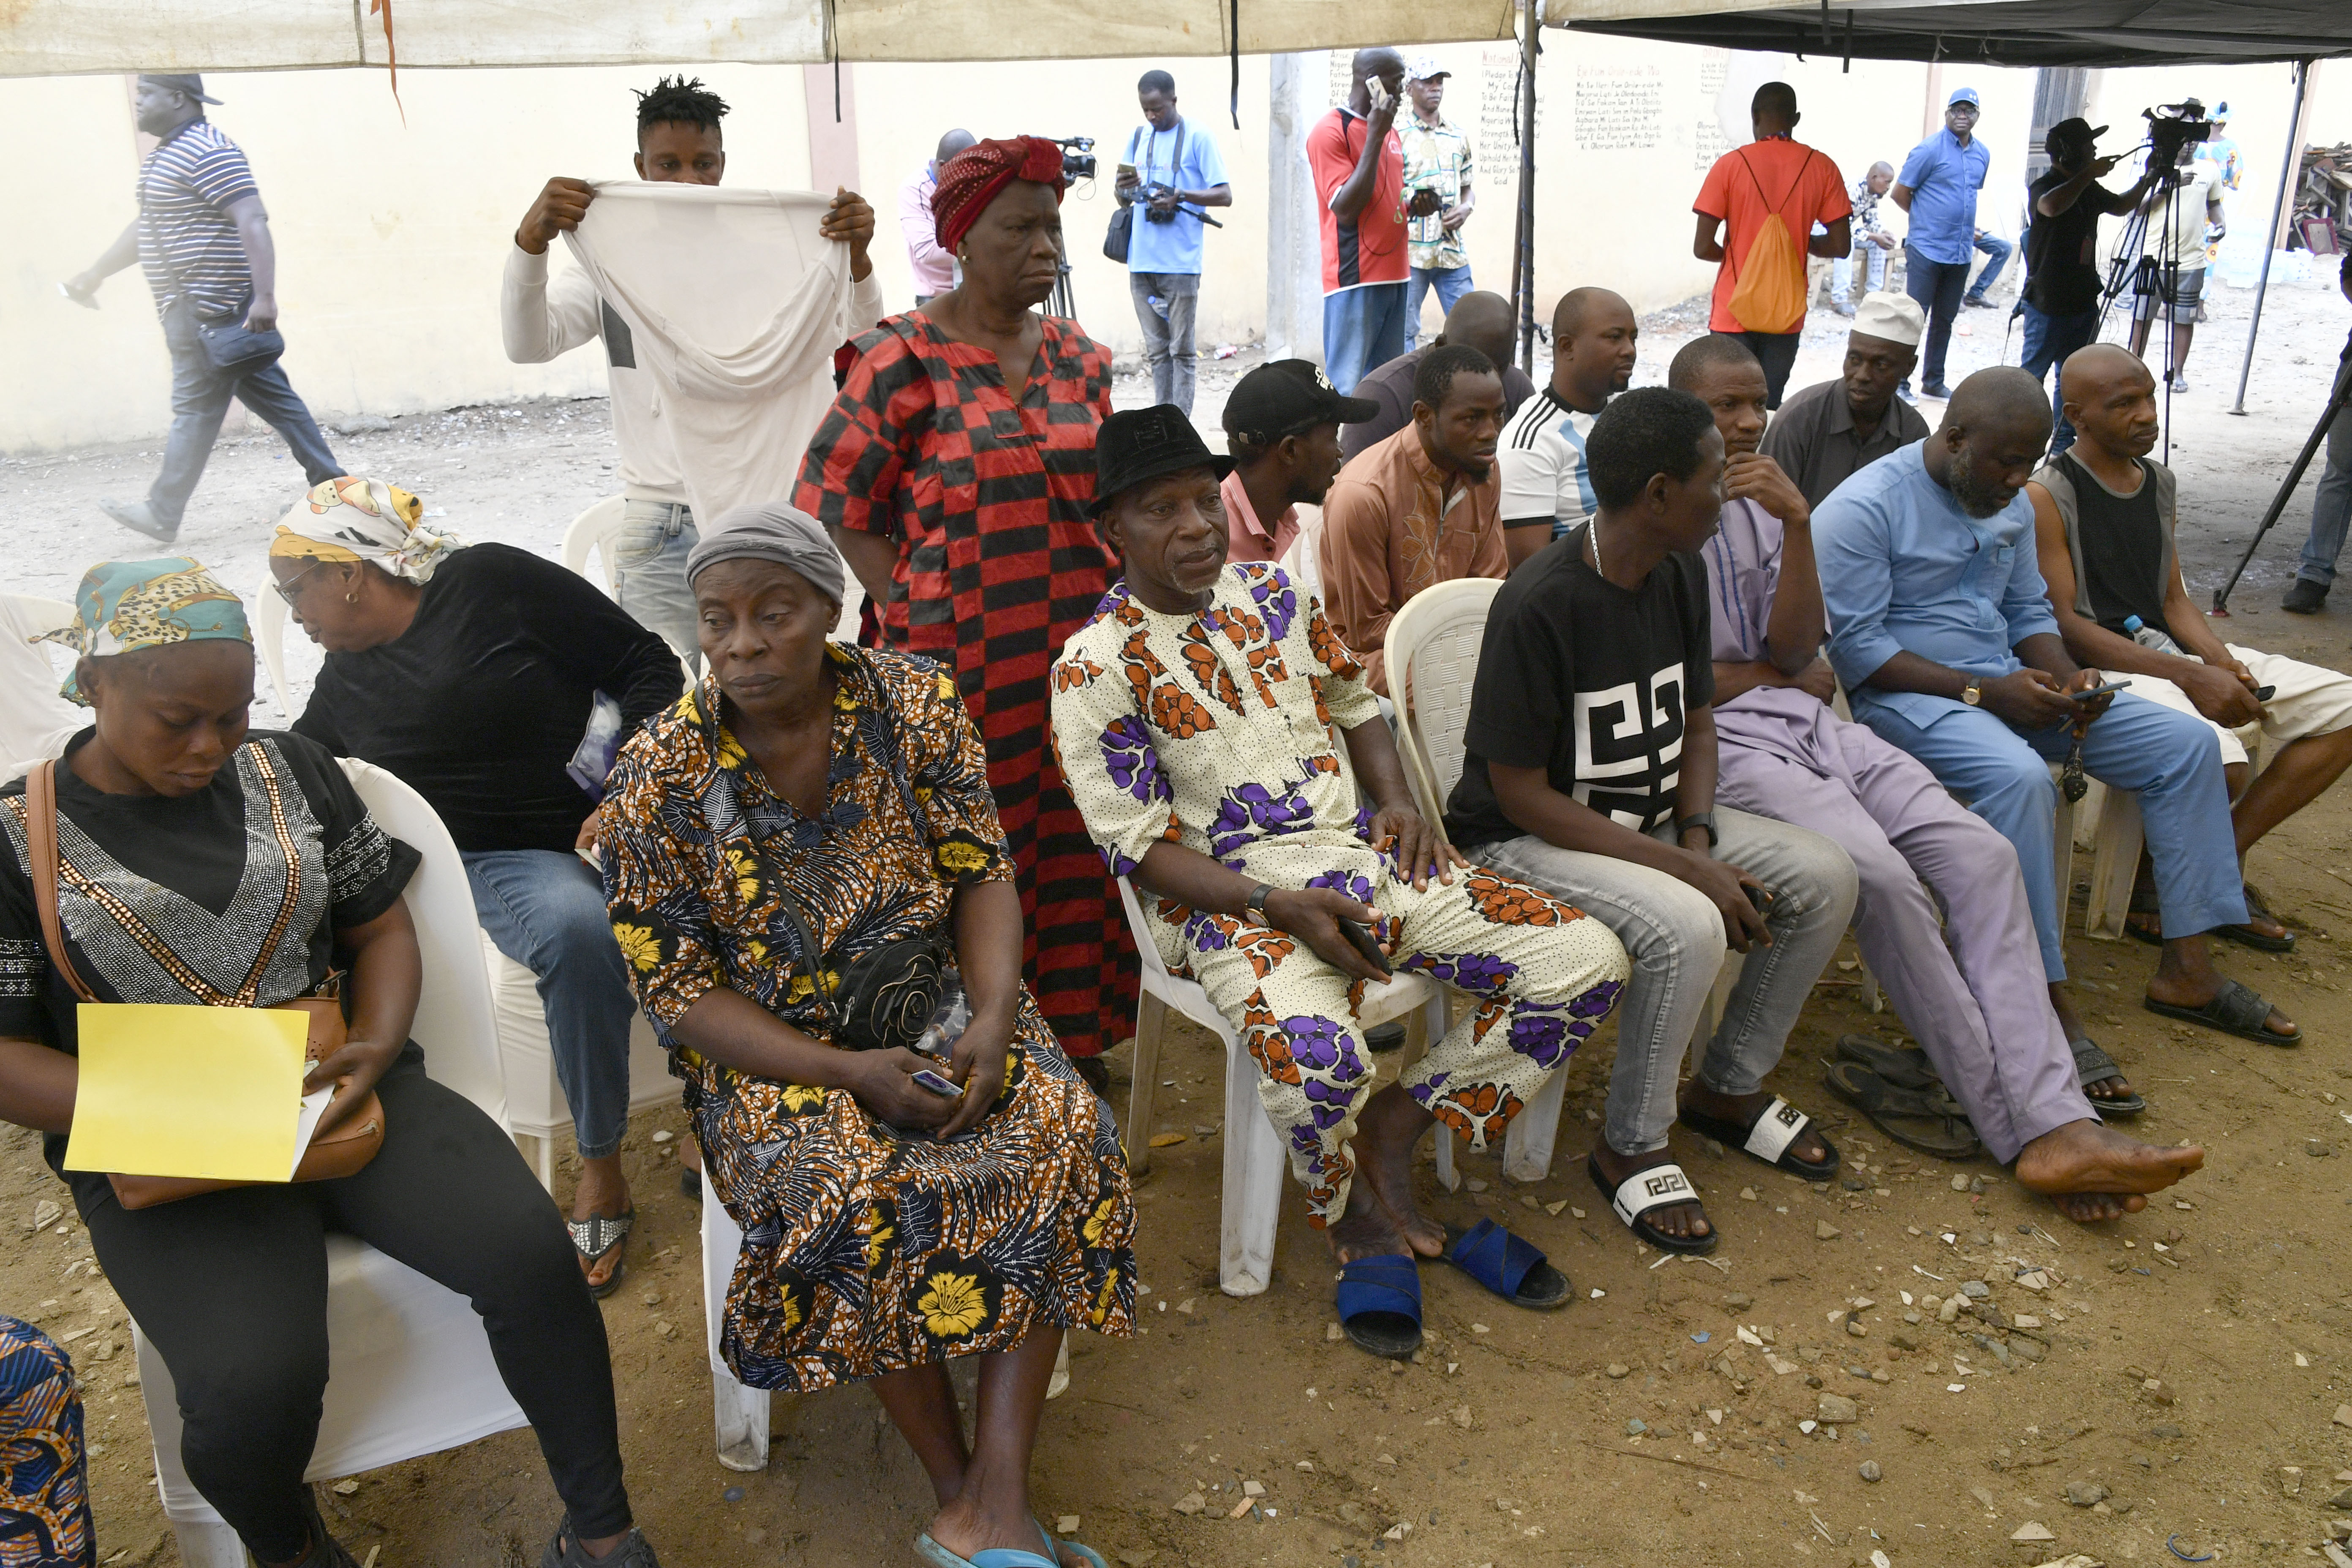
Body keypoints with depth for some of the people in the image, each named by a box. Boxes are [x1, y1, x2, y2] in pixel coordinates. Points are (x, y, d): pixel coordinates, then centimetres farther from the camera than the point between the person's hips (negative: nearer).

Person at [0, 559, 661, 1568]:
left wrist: (377, 1048, -7)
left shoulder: (291, 771, 9)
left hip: (341, 1092, 3)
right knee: (256, 1381, -28)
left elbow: (380, 927, 13)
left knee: (528, 1251, -22)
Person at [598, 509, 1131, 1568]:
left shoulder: (914, 704, -5)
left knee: (1061, 1137, -24)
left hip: (942, 1009, 3)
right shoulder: (659, 779, -11)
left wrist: (992, 1018, -20)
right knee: (858, 1193, -31)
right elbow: (681, 993, -9)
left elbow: (983, 875, -1)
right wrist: (849, 1073, -22)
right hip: (772, 1048, -2)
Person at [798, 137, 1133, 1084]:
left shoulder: (1077, 359, 11)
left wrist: (1114, 603, 8)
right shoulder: (906, 361, -6)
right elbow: (829, 500, -4)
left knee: (1075, 844, 9)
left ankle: (1076, 1038, 24)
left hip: (1076, 651, 5)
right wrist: (909, 610, -9)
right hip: (963, 665, -5)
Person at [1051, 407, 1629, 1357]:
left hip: (1359, 856, 6)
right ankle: (1350, 1213, -1)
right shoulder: (1097, 668, -7)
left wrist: (1398, 801, 3)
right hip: (1229, 894, -6)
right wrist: (1278, 907, -20)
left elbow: (1353, 703, 23)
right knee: (1315, 1057, -37)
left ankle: (1397, 1126, 4)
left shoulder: (1273, 595, 11)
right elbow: (1140, 847, -9)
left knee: (1588, 964, -8)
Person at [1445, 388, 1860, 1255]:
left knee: (1825, 877, -5)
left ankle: (1727, 1086, 14)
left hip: (1646, 819, 8)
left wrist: (1698, 838, -9)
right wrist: (1688, 869, -24)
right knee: (1687, 925, -32)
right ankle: (1629, 1146, -8)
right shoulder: (1540, 606, -25)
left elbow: (1697, 728, 11)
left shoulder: (1680, 574, 0)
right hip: (1523, 839, -8)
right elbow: (1522, 797, -23)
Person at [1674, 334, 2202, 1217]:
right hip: (1718, 743, -7)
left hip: (1805, 720, 7)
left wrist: (1797, 524, -8)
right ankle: (2014, 1116, -13)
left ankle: (2055, 1123, -20)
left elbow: (1795, 652, 5)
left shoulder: (1761, 505, 18)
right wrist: (1776, 675, 2)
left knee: (1979, 853, -14)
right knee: (1877, 872, -28)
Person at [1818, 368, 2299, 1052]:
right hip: (1903, 695, -8)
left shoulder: (2011, 504, 12)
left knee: (2186, 742, -1)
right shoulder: (1863, 509, -14)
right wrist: (1982, 692, -22)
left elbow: (2029, 612, 20)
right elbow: (1855, 647, -18)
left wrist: (2070, 680, -3)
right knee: (2019, 775, -37)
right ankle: (2049, 999, -27)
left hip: (2006, 681, 9)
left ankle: (2186, 969, 3)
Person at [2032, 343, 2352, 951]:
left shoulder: (2158, 481, 15)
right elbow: (2064, 625, -16)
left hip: (2167, 650, 9)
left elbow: (2173, 600, 18)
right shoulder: (2047, 497, -10)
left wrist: (2221, 660, -4)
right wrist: (2190, 678, -21)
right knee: (2222, 766, -33)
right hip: (2097, 669, -9)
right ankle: (2145, 873, -2)